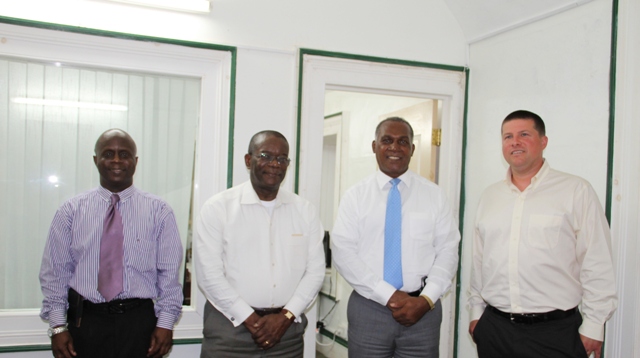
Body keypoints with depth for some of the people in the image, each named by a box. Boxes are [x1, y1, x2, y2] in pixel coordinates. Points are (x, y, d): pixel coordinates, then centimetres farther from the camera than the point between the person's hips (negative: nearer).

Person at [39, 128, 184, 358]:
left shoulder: (158, 211, -1)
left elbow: (169, 273, -2)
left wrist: (165, 323, -5)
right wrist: (57, 326, -2)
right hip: (85, 321, 1)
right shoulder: (71, 210, 2)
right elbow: (55, 272, 2)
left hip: (139, 322, 0)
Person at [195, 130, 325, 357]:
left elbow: (315, 270, 3)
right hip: (229, 325, -2)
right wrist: (250, 319, -11)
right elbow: (209, 274, -8)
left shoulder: (305, 211, 5)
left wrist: (286, 316, -8)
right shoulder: (218, 207, -4)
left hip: (287, 329, 2)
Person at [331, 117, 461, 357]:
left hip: (423, 310, 1)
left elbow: (447, 251, 1)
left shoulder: (434, 195, 4)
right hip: (368, 309, 0)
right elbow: (343, 252, -7)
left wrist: (426, 299, -13)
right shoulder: (355, 196, 1)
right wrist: (389, 296, -14)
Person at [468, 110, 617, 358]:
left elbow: (597, 264, -6)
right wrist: (476, 310, 14)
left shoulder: (576, 191, -3)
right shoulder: (490, 196, 10)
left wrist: (593, 325, -7)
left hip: (555, 331, -3)